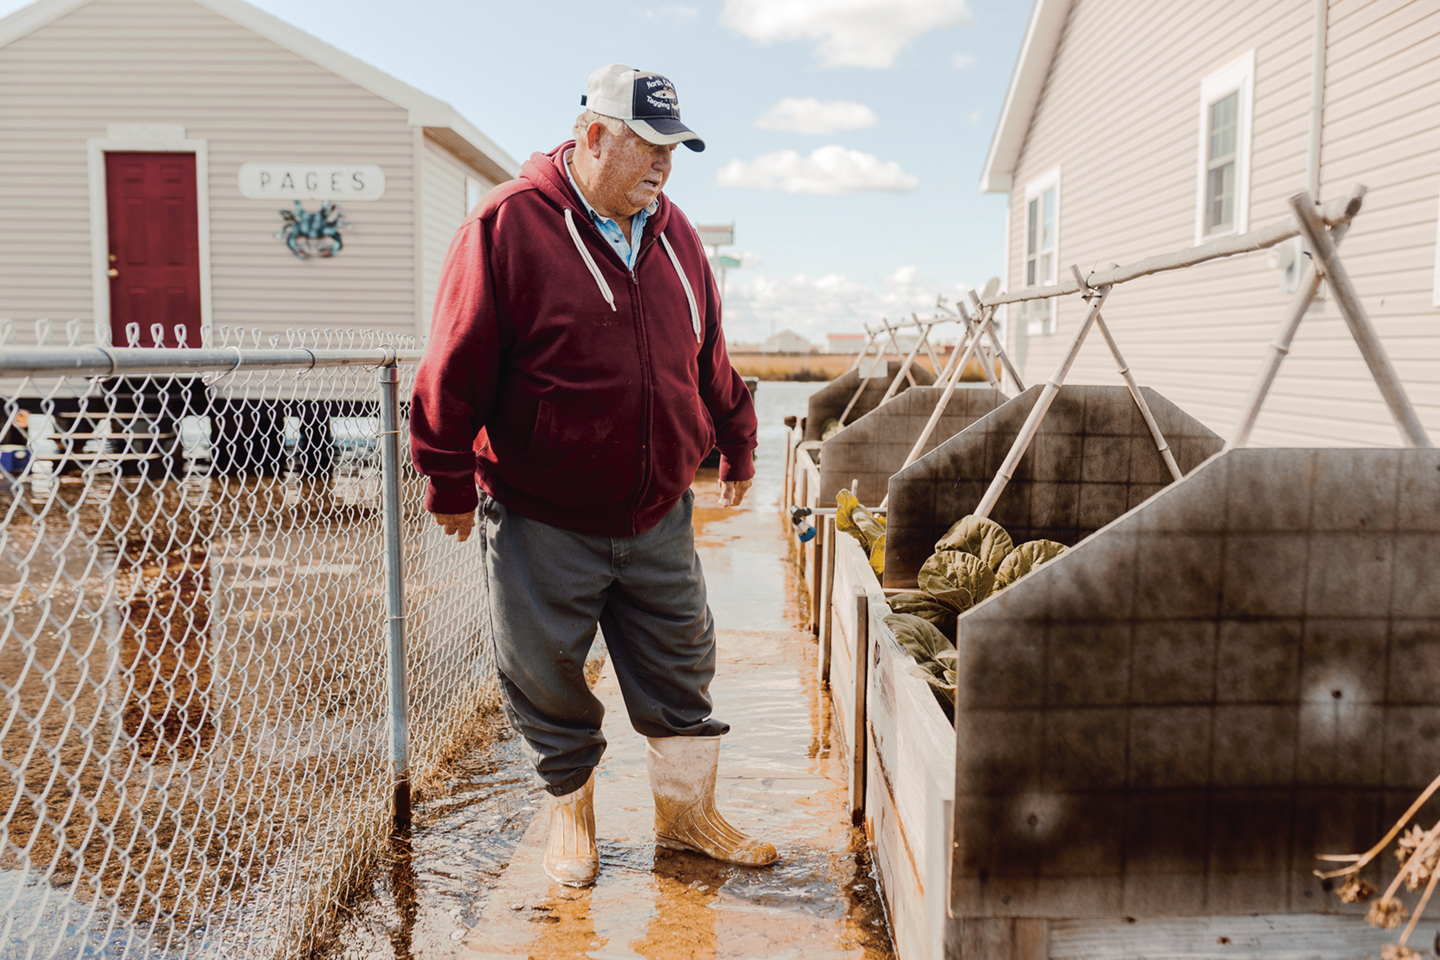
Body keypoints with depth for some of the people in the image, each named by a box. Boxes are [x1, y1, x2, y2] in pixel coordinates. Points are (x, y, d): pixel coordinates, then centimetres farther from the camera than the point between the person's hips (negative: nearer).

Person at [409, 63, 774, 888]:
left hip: (658, 516, 5)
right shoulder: (509, 225, -12)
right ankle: (571, 808, 34)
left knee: (680, 667, 13)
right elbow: (457, 366, -11)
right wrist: (450, 482, -8)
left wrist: (737, 444, 22)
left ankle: (688, 812, 32)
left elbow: (709, 356, 17)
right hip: (542, 519, -5)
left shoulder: (672, 232, 7)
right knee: (549, 678, 10)